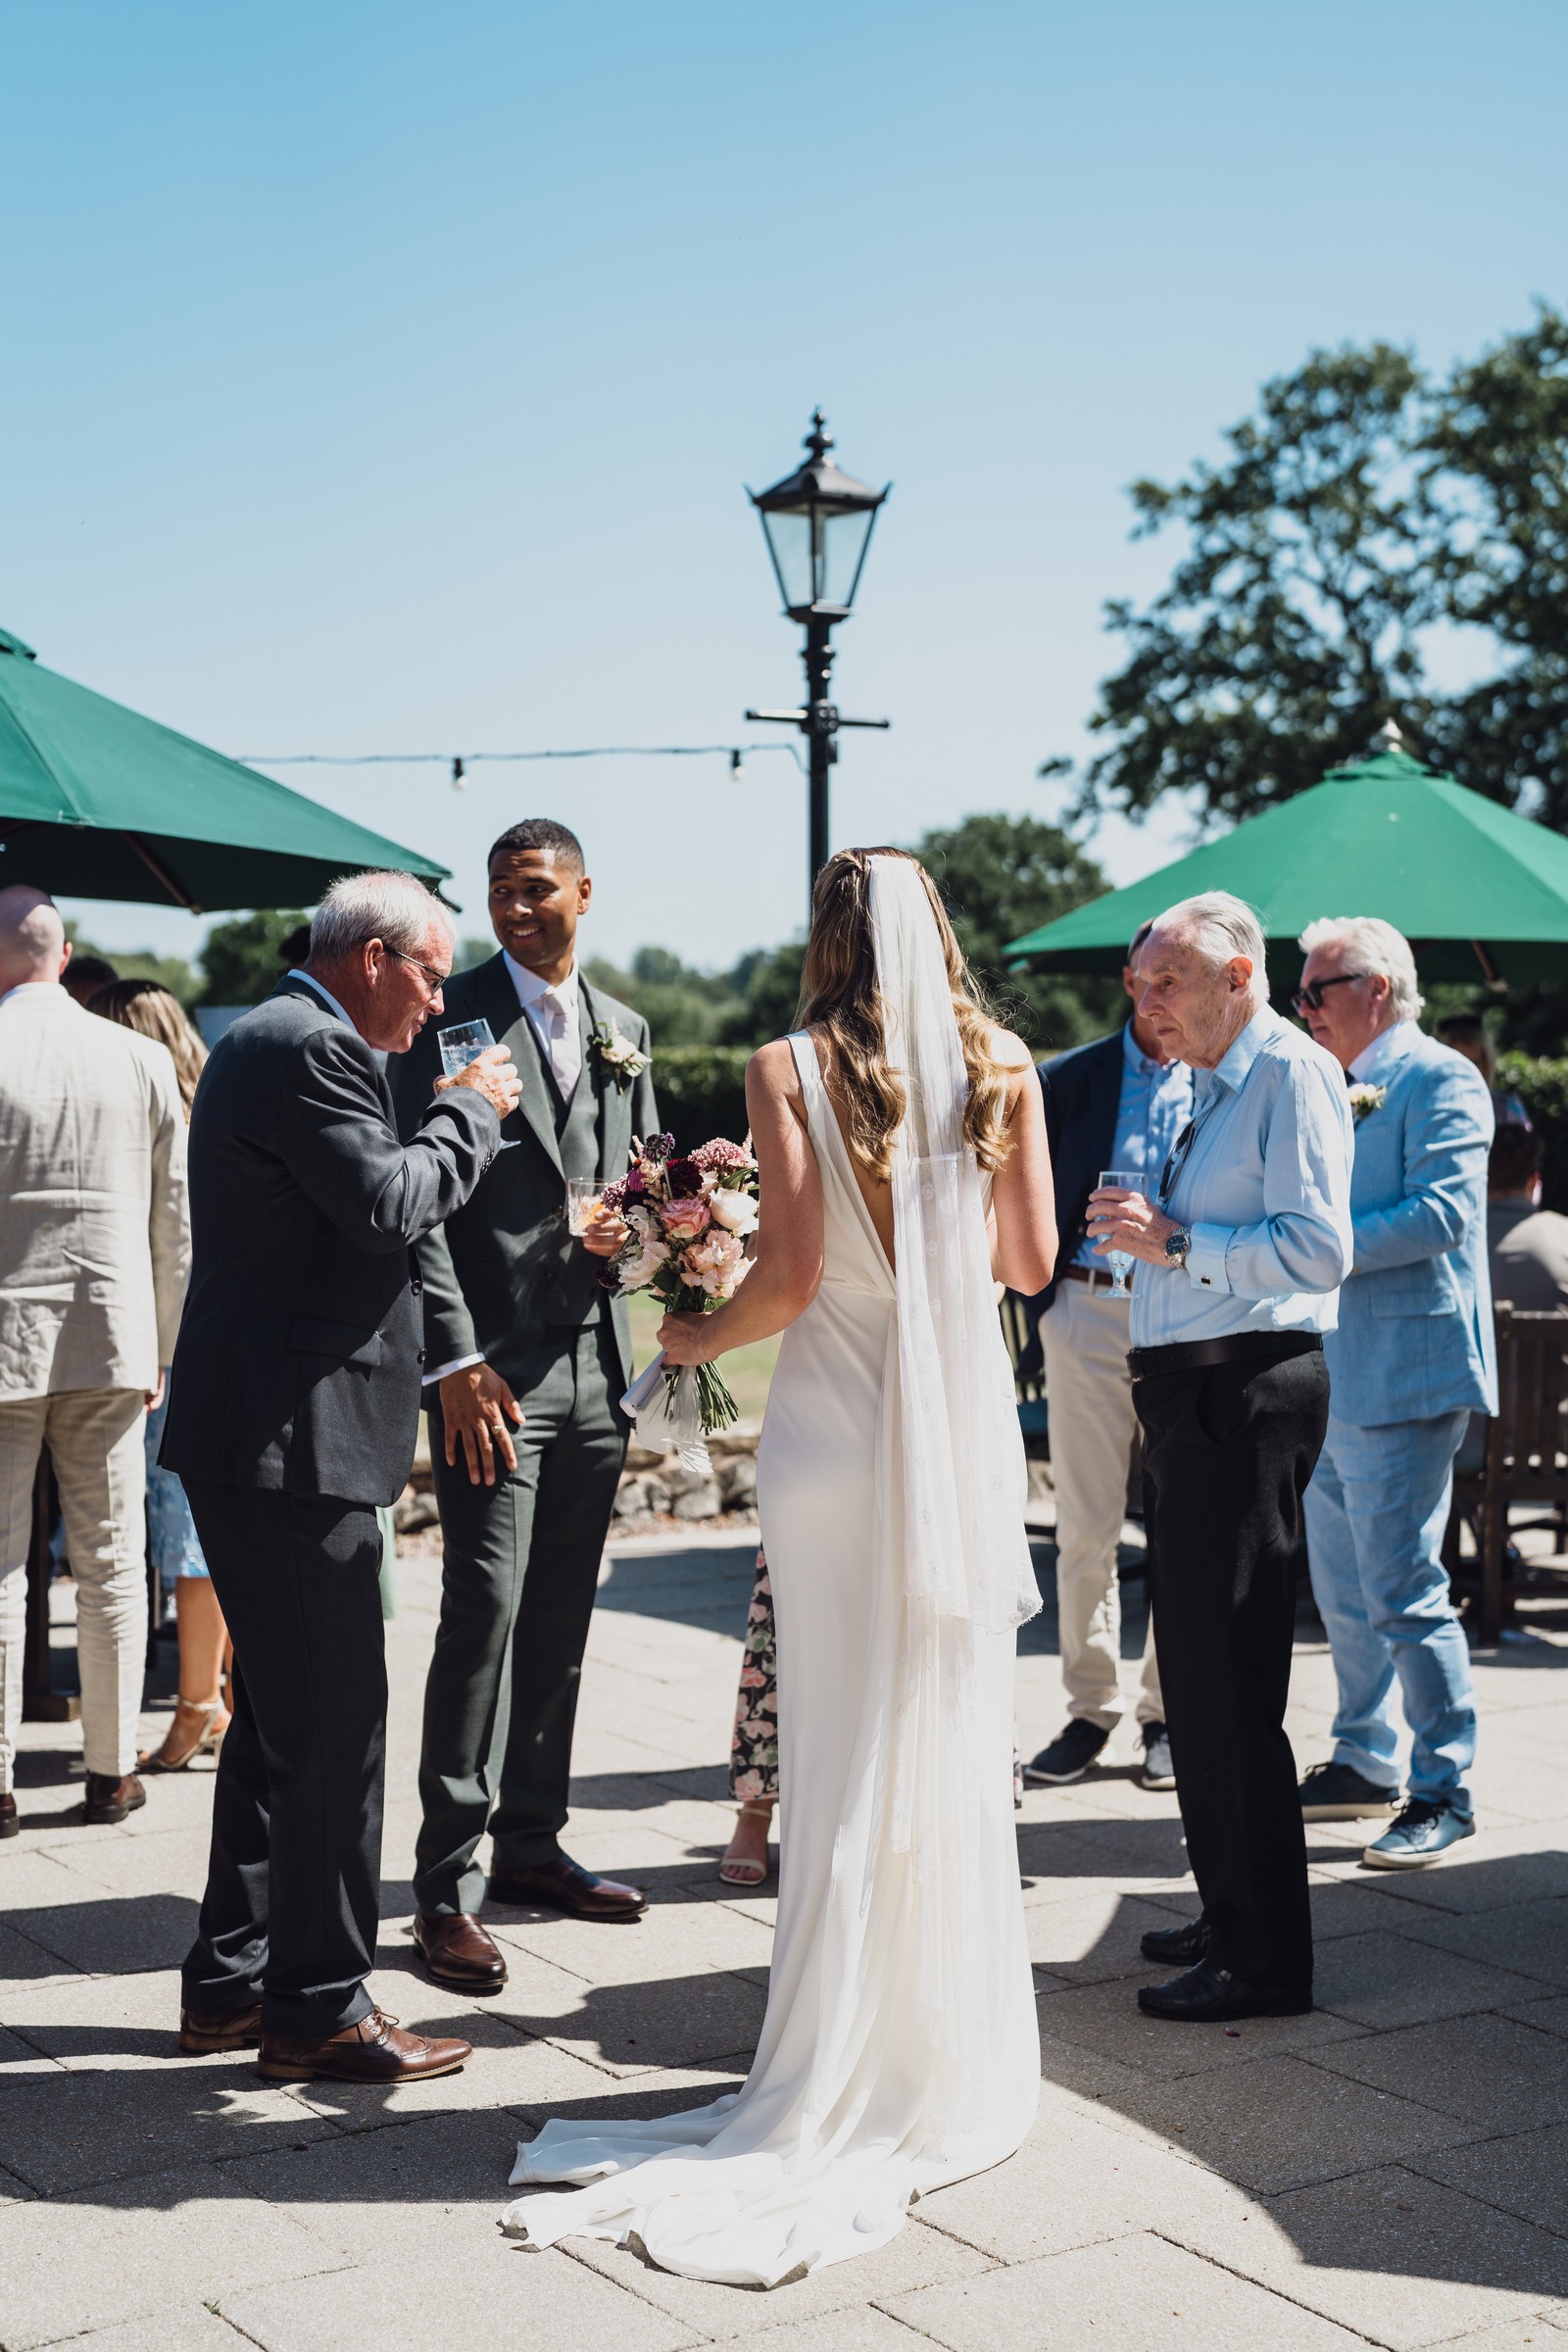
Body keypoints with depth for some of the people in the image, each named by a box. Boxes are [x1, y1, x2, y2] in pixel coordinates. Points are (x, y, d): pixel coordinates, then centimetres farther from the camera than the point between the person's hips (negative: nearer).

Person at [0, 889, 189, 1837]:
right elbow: (174, 1229, 6)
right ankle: (112, 1769, 15)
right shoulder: (144, 1061, 3)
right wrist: (159, 1353, 15)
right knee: (113, 1566, 9)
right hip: (112, 1343, 3)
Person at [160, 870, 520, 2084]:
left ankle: (231, 1980, 26)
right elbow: (387, 1204, -22)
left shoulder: (268, 1038, 20)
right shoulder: (311, 1049, -14)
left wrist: (456, 1116, 15)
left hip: (251, 1437, 11)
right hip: (295, 1438, -11)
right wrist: (469, 1111, -7)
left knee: (280, 1717, 18)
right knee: (334, 1725, -4)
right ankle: (319, 2006, 5)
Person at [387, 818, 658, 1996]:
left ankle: (532, 1841, 24)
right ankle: (449, 1885, -1)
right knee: (485, 1611, -8)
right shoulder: (453, 1017, -4)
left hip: (596, 1356, 6)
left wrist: (632, 1224, -3)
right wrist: (455, 1360, -16)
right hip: (493, 1364, -6)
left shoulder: (622, 1029, 14)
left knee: (562, 1616, 12)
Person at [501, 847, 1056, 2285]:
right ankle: (960, 2057, 20)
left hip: (836, 1418, -2)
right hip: (970, 1415, 3)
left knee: (841, 1746, 5)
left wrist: (699, 1338, 7)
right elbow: (1031, 1261, 5)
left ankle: (841, 2074, 12)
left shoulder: (791, 1070, -6)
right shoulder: (1003, 1069, 3)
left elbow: (792, 1275, -12)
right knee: (959, 1733, 11)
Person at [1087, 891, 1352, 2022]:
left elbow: (1318, 1247, -21)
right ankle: (1233, 1914, 31)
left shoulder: (1292, 1072, -10)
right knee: (1195, 1666, 17)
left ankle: (1266, 1960, 1)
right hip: (1193, 1392, 10)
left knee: (1230, 1675, -8)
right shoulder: (1215, 1087, 19)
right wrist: (1149, 1230, 10)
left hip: (1249, 1394, -10)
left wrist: (1180, 1243, -21)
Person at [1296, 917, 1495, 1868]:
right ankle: (1364, 1763, 26)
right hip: (1332, 1375, 9)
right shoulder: (1337, 1090, 19)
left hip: (1402, 1378, -9)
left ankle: (1444, 1791, 1)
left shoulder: (1440, 1079, -8)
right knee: (1342, 1588, 14)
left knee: (1401, 1591, -8)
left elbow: (1442, 1211, -20)